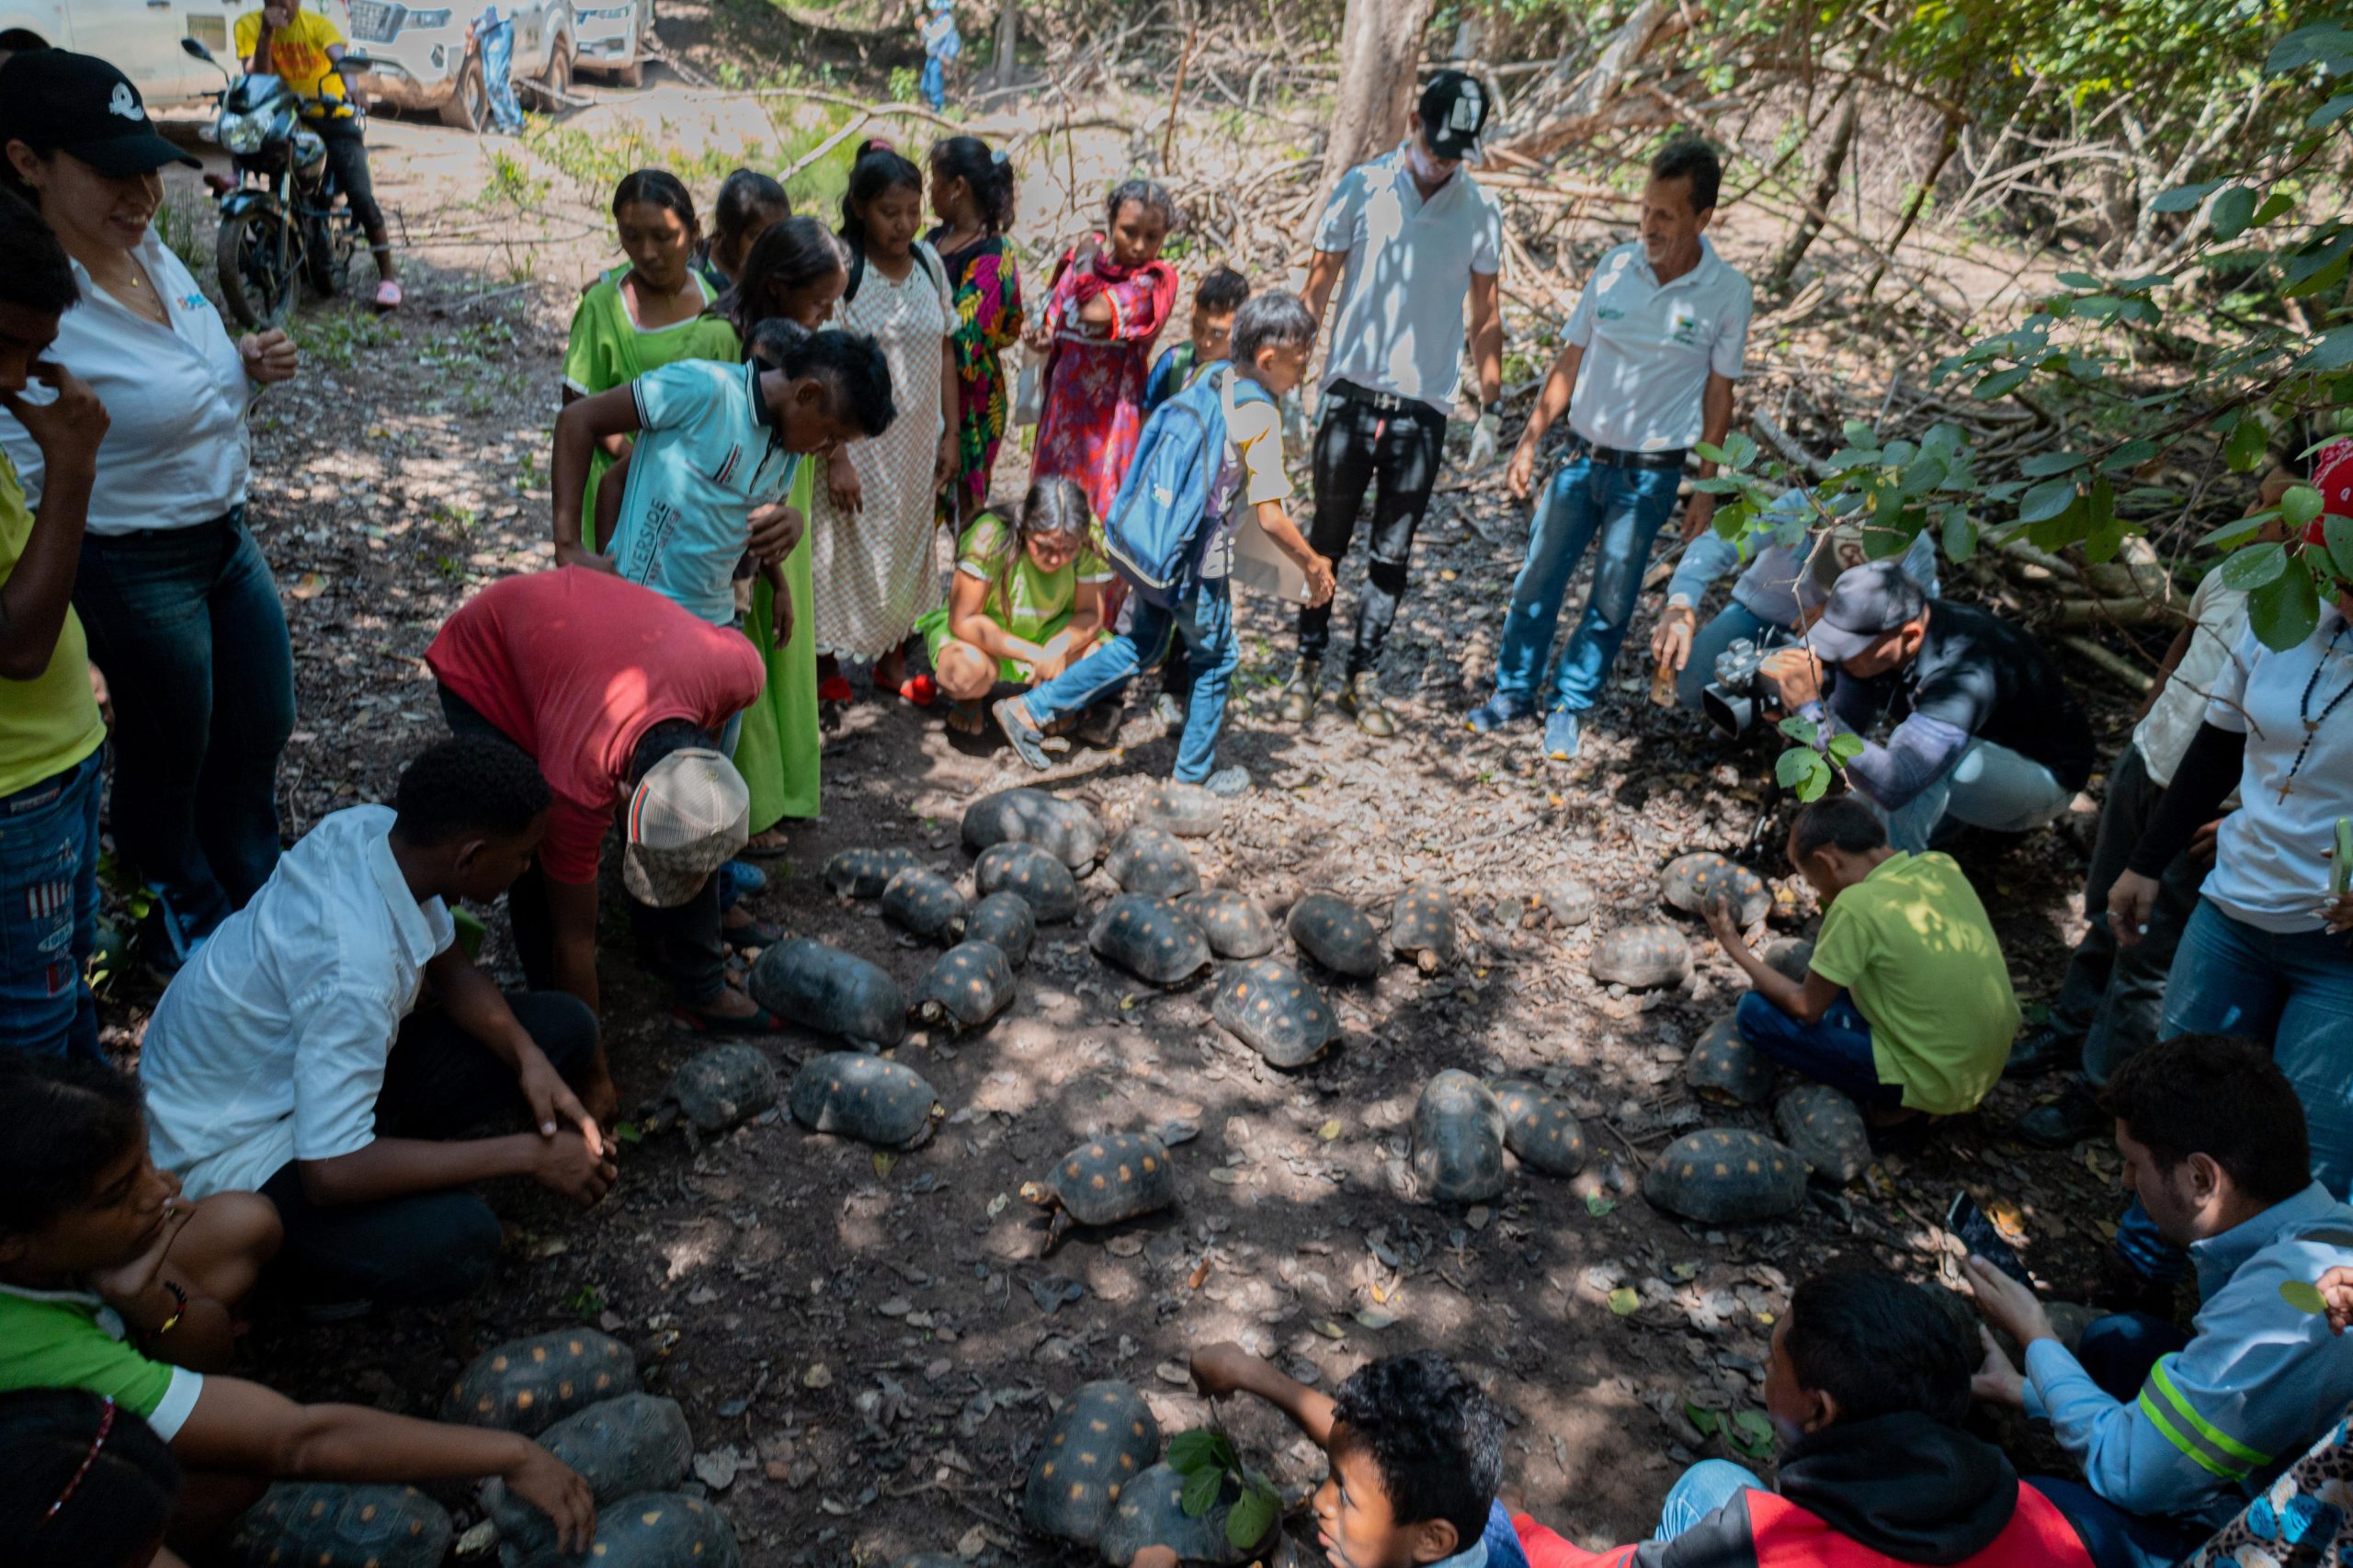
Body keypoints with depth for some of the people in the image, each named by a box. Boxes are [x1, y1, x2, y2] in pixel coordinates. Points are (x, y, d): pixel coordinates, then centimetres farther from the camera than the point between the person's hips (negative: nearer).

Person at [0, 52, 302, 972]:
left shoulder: (151, 251, -2)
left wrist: (253, 367, -5)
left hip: (226, 537, 8)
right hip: (136, 570, -8)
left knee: (261, 730, 22)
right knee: (168, 759, 14)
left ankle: (254, 899, 46)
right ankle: (181, 922, 41)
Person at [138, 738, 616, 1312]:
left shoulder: (372, 828, -14)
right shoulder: (355, 967, -38)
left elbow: (454, 973, 3)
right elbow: (330, 1172, -37)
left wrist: (530, 1060, -14)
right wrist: (526, 1155, -30)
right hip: (236, 1151, -8)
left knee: (564, 1028, -5)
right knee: (456, 1242, -34)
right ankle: (297, 1264, -3)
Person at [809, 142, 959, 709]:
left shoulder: (928, 260, 2)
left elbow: (944, 349, 9)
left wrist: (950, 434, 6)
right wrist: (837, 457, -21)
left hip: (916, 443, 6)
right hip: (858, 442, -5)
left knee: (908, 547, 16)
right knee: (845, 552, 5)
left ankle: (892, 659, 33)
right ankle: (828, 667, 23)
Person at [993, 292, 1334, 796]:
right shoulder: (1261, 418, -18)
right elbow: (1271, 518, -20)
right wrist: (1313, 565, -5)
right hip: (1199, 565, -7)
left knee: (1138, 647, 20)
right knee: (1216, 660, 13)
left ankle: (1029, 710, 17)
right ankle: (1194, 774, 26)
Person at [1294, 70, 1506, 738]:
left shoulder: (1480, 210, 3)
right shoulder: (1362, 187, -1)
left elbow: (1486, 315, 8)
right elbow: (1317, 287, 3)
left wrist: (1490, 411, 6)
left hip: (1424, 405, 1)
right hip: (1352, 390, -1)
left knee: (1393, 552, 6)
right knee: (1328, 538, 7)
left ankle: (1363, 677, 17)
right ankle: (1309, 664, 21)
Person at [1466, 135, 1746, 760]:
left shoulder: (1728, 293, -8)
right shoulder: (1615, 267, -2)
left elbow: (1718, 394, -1)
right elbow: (1570, 361, 5)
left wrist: (1706, 489, -2)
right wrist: (1529, 442, 2)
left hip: (1651, 473, -2)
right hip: (1583, 455, 2)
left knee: (1611, 601, 4)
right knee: (1538, 578, 6)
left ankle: (1569, 707, 21)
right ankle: (1514, 690, 24)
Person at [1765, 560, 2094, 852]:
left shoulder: (1964, 671, -41)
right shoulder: (1871, 637, -16)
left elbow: (1894, 787, -50)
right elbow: (1844, 730, -11)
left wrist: (1813, 710, -54)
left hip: (2044, 775, -8)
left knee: (1913, 751, -36)